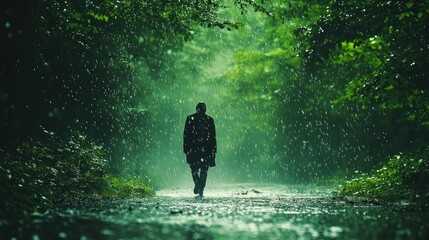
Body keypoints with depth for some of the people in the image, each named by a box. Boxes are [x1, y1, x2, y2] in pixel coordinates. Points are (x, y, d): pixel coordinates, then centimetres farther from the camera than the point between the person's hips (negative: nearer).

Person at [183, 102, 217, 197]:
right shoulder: (210, 120, 2)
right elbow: (213, 136, 3)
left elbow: (186, 135, 0)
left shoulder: (190, 118, 1)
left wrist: (185, 149, 5)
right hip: (207, 149, 0)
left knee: (194, 169, 12)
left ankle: (197, 183, -14)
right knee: (204, 170, 7)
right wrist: (213, 150, 8)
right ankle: (201, 190, 0)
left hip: (192, 149, 0)